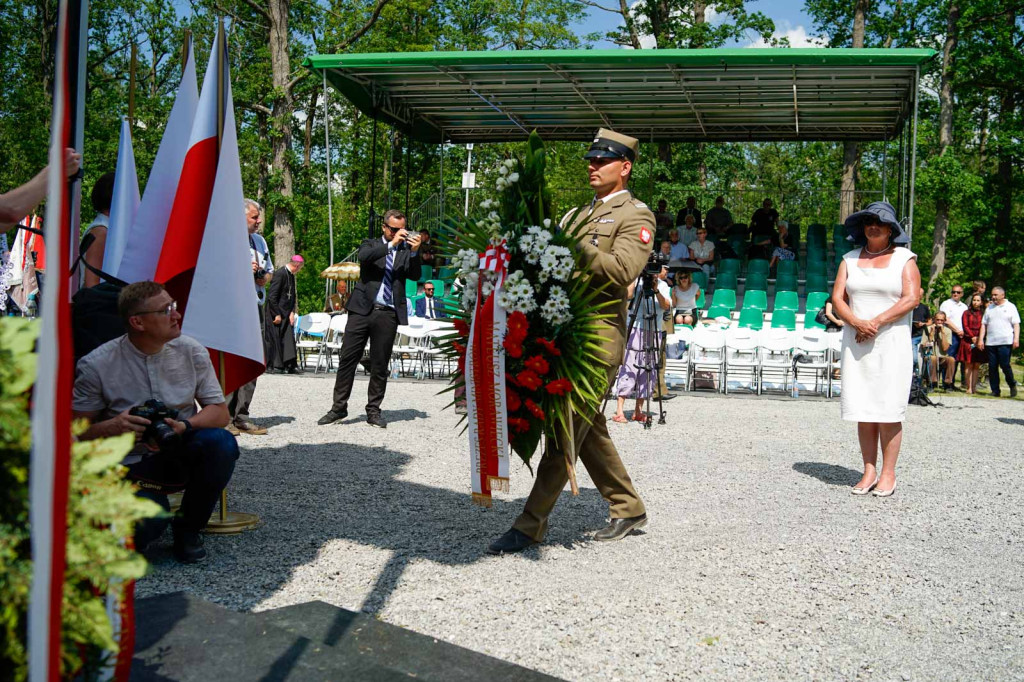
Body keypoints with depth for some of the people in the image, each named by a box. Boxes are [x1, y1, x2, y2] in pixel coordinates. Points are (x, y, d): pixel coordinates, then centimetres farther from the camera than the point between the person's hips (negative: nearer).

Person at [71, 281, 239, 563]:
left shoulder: (191, 352, -2)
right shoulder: (97, 365, -9)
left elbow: (220, 412, -1)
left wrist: (185, 426, -22)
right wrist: (112, 427, -25)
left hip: (180, 454, 4)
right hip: (131, 466, -3)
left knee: (222, 442, -29)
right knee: (144, 525, -33)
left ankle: (188, 528, -5)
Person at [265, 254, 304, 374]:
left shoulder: (291, 275, 11)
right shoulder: (280, 273, -15)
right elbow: (272, 296, -18)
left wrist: (292, 312, 5)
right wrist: (276, 314, -17)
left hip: (286, 314, 8)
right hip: (275, 313, -8)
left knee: (289, 339, 3)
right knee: (274, 339, -2)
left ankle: (291, 365, 4)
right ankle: (272, 366, 4)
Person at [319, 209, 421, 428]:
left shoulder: (406, 251, 13)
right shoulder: (371, 244, 12)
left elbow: (415, 276, 0)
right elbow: (364, 256, -11)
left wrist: (415, 252, -15)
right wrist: (392, 244, -16)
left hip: (388, 314, 1)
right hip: (363, 309, -1)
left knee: (380, 365, 4)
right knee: (347, 358, 0)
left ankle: (373, 411, 13)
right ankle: (339, 407, 8)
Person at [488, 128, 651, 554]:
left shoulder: (636, 215, -3)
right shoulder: (583, 213, 22)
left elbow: (622, 271, -19)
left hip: (600, 334, -9)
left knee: (567, 430, -8)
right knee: (588, 429, 14)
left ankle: (531, 524, -6)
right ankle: (628, 508, 27)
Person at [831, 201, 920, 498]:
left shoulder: (904, 258, 4)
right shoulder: (850, 259, 14)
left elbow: (912, 298, -6)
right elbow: (837, 298, 7)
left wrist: (876, 322, -14)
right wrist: (857, 323, -11)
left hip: (892, 342, -3)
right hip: (856, 341, 3)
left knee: (888, 410, -6)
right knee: (863, 409, 2)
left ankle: (888, 474, 1)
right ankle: (869, 471, 7)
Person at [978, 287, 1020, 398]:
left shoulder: (1010, 307, 6)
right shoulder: (989, 308, 16)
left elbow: (1016, 324, 1)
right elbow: (984, 325, 14)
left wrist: (1016, 339, -9)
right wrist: (981, 339, 5)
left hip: (1005, 342, -4)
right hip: (990, 342, 4)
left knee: (1005, 365, -8)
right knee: (992, 367, 2)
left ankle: (1012, 385, 15)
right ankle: (995, 391, 9)